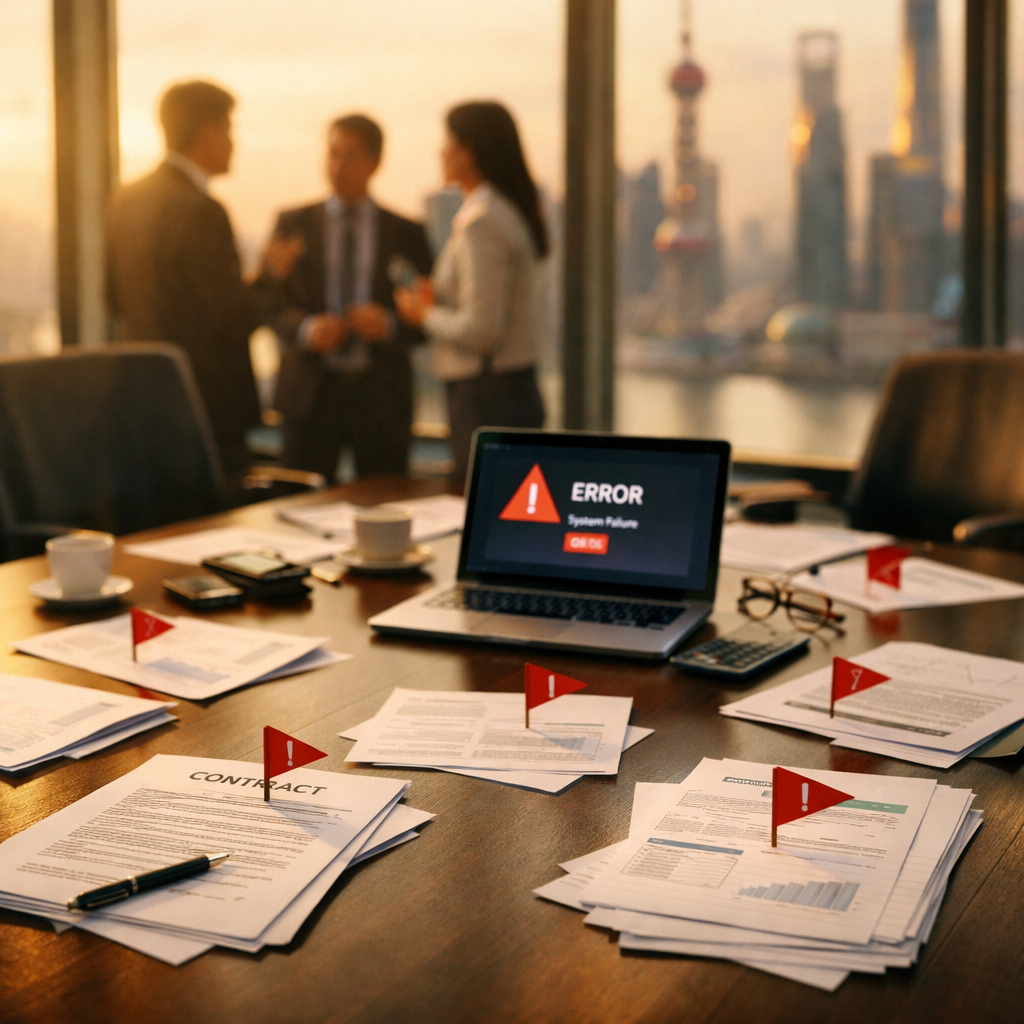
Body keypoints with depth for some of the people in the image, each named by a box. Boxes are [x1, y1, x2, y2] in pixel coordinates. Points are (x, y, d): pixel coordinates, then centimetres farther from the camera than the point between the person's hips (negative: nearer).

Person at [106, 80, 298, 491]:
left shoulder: (126, 200, 7)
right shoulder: (201, 211, -19)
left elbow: (116, 298, 15)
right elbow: (236, 320, -17)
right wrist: (270, 273, -1)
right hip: (207, 407, -9)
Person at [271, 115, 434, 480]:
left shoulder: (406, 234, 8)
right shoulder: (293, 224, 9)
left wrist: (389, 325, -14)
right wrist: (306, 328, -14)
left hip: (382, 398, 0)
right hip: (309, 394, 0)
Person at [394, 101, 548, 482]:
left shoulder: (479, 225, -16)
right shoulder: (515, 214, 13)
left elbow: (481, 330, -21)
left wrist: (426, 314, -4)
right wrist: (441, 301, 10)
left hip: (487, 398, -9)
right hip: (520, 390, 9)